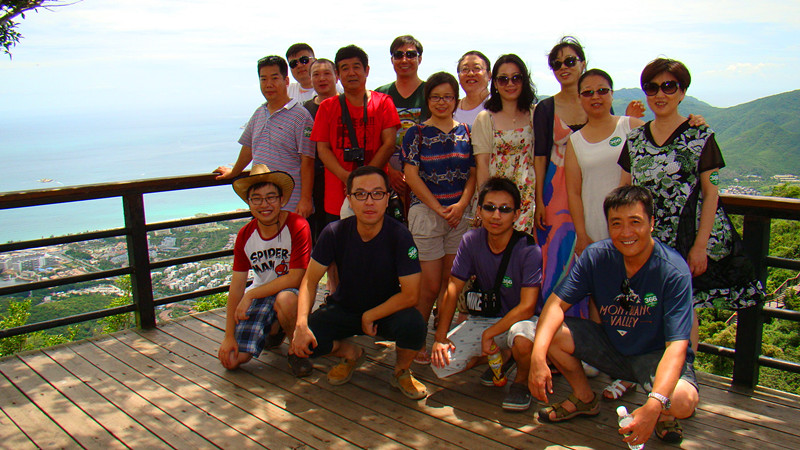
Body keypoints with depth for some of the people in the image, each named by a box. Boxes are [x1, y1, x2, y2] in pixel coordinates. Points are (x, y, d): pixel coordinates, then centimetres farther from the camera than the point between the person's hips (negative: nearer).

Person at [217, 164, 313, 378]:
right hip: (260, 294, 4)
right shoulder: (245, 235, -4)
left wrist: (250, 295, -19)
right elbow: (236, 286, -3)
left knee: (285, 300, -41)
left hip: (293, 291, -4)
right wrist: (229, 336, -5)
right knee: (232, 360, -7)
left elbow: (295, 278, -21)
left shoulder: (297, 226, -19)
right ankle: (274, 328, 23)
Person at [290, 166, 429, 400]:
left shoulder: (399, 236, -22)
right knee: (304, 342, -22)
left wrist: (370, 316, -18)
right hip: (343, 308, 3)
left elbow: (410, 295, -23)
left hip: (387, 310, -2)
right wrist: (301, 325, -25)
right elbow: (310, 280, -11)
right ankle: (351, 354, 14)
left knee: (413, 324, -35)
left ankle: (402, 371, 2)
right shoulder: (335, 233, -15)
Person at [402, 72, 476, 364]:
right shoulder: (417, 134, 0)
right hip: (426, 211, -3)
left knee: (452, 282, 8)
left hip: (460, 214, 4)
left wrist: (461, 205, -8)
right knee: (431, 285, -3)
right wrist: (439, 208, -9)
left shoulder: (465, 132, 9)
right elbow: (411, 176, -6)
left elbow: (473, 173, 8)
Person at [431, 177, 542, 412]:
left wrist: (489, 334, -22)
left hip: (520, 319, -4)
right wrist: (441, 337, -12)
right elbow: (453, 289, -5)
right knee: (441, 364, -15)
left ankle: (522, 381, -2)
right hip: (485, 318, 4)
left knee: (522, 338, -41)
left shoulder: (529, 249, -20)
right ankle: (501, 357, 15)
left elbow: (527, 307, -23)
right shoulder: (471, 241, -8)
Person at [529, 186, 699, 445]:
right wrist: (538, 356, -36)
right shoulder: (596, 256, -14)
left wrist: (654, 406, -45)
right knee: (551, 333, -19)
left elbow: (677, 345, -31)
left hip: (657, 353, -3)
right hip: (611, 346, 4)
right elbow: (557, 302, -17)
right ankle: (585, 398, 9)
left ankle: (664, 414, 6)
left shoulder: (674, 272, -25)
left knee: (683, 401, -35)